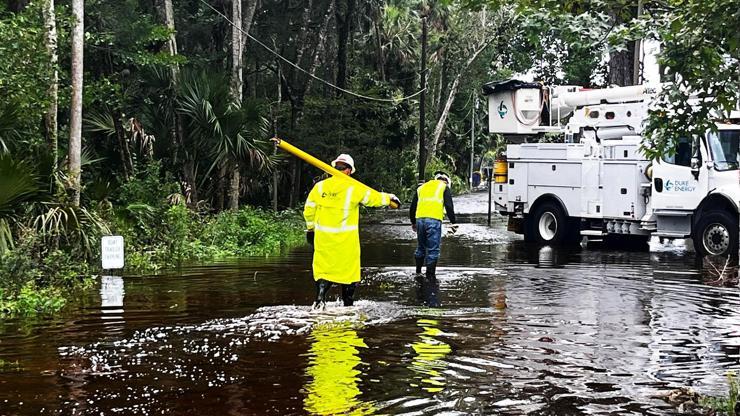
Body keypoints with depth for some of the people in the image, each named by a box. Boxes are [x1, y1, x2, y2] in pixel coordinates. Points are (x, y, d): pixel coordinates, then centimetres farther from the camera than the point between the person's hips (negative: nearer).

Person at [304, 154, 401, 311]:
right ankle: (348, 305, 17)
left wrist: (310, 229, 21)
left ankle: (320, 297, -13)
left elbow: (309, 210, 6)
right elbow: (374, 197, 3)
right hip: (346, 239, -2)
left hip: (323, 238, 2)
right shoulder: (353, 188, -9)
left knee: (324, 268, 9)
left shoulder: (319, 186, 0)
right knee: (348, 271, 10)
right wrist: (390, 198, 22)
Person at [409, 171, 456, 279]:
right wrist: (453, 223, 6)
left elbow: (412, 207, 25)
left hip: (420, 219, 5)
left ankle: (418, 271, 23)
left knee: (421, 246, 19)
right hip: (434, 220, -5)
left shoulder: (422, 187, 24)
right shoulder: (444, 187, 10)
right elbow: (449, 207, 0)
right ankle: (430, 274, -2)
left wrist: (413, 222, 35)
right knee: (433, 249, -1)